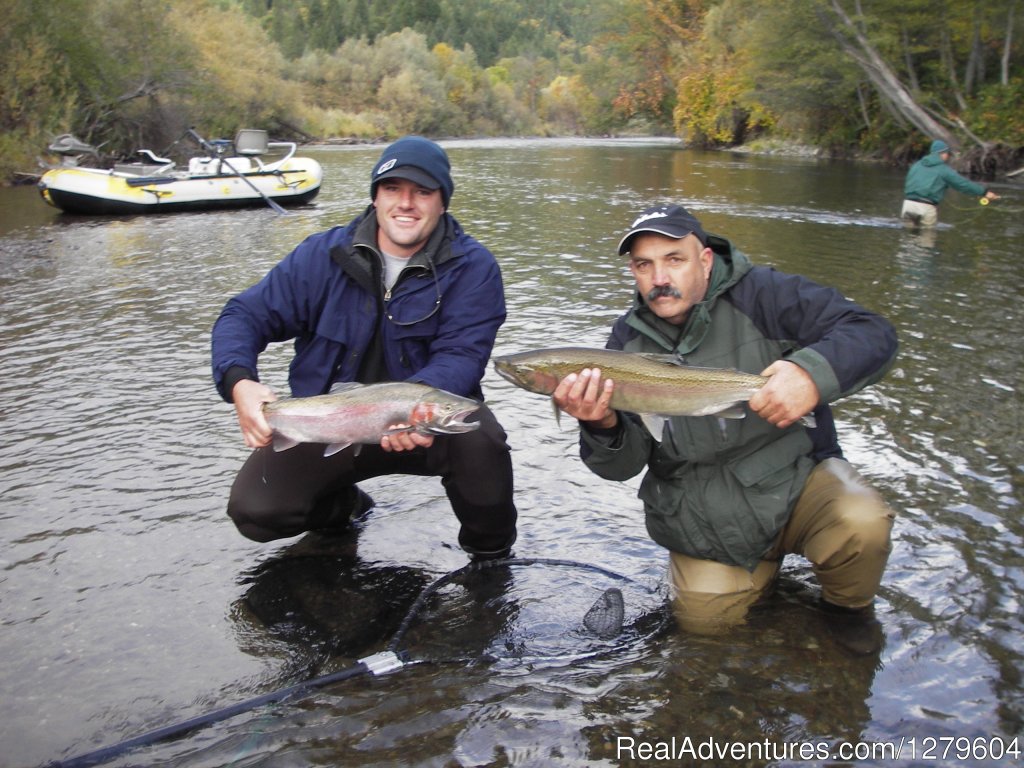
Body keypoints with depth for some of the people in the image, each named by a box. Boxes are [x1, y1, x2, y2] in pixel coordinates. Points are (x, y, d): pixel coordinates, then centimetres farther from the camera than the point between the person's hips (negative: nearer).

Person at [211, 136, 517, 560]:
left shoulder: (472, 268, -10)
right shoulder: (322, 255, -4)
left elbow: (461, 355, -20)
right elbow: (244, 316, -5)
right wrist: (239, 382, -27)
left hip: (427, 422, -2)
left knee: (477, 436, -34)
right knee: (253, 510, -17)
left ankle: (490, 549, -3)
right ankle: (341, 504, 18)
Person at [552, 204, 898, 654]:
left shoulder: (758, 296, -13)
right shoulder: (627, 342, -3)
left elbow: (873, 334, -21)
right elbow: (624, 466, -7)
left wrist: (813, 372, -42)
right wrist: (604, 426, -31)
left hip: (794, 477, -2)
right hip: (705, 521, 3)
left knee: (861, 525, -29)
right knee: (703, 620, -8)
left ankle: (847, 606, 7)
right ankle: (764, 565, 26)